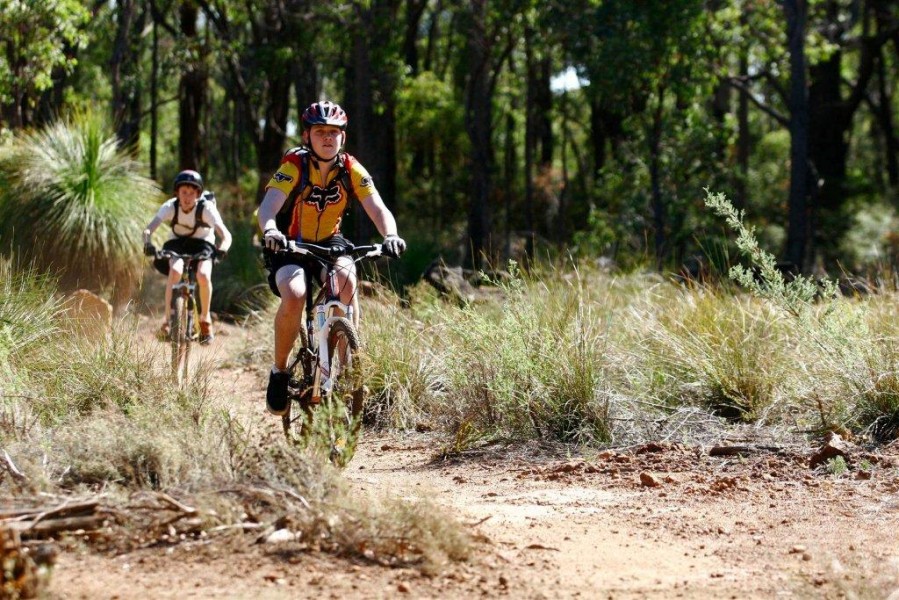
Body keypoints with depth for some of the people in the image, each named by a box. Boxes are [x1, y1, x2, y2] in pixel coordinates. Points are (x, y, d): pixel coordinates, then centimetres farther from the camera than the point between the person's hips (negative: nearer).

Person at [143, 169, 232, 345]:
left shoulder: (206, 208, -25)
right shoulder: (170, 207, -21)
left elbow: (226, 234, -34)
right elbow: (148, 229, -32)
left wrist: (222, 249, -56)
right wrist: (147, 244, -54)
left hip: (202, 245, -1)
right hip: (177, 243, 1)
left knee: (203, 275, -29)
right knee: (175, 270, -32)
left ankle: (205, 319, -6)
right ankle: (167, 319, -23)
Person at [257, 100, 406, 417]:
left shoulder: (351, 170, -12)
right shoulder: (294, 165, -19)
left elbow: (378, 209, -22)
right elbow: (268, 206, -33)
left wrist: (390, 235, -44)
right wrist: (270, 230, -56)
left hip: (330, 243, 2)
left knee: (346, 279, -31)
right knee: (294, 295, -31)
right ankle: (279, 372, -11)